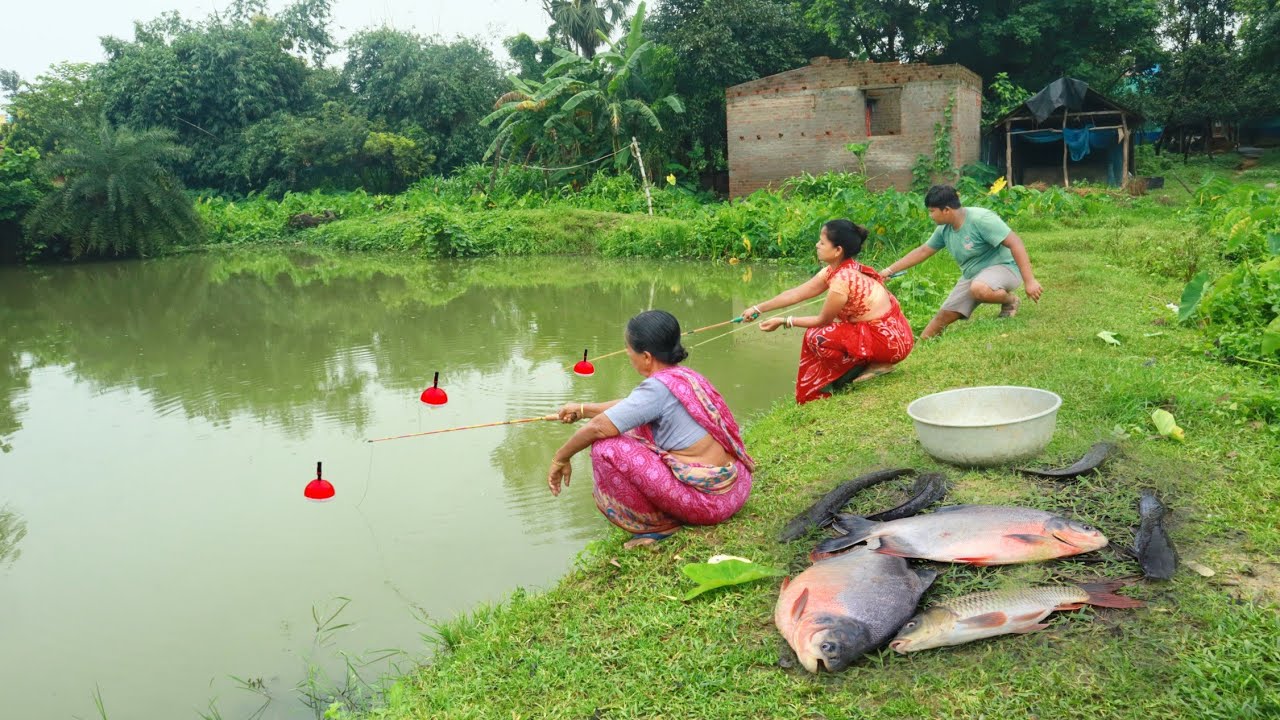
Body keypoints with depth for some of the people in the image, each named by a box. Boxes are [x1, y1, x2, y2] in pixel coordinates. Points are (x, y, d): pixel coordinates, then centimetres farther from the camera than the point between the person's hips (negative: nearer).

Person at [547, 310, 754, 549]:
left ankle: (660, 525, 1)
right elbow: (631, 405, 22)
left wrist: (560, 458, -2)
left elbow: (598, 428, -18)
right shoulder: (686, 377, 7)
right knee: (633, 437, 23)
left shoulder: (659, 387, -19)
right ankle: (672, 517, 18)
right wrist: (582, 409, 29)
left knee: (607, 449, -13)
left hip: (708, 501, -9)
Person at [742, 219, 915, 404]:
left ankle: (868, 366, 1)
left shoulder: (842, 280, -23)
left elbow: (822, 320, -10)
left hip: (889, 340, -9)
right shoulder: (835, 269, 3)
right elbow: (796, 293, 8)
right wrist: (758, 309, 9)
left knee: (816, 337, -14)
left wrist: (783, 322, -3)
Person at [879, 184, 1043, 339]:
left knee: (979, 289, -39)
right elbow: (922, 251, 12)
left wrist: (1029, 281, -31)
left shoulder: (981, 219, -25)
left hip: (1003, 267, -7)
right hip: (972, 275, 8)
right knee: (944, 315, 3)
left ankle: (1010, 301, -11)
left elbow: (1015, 243, -27)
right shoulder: (944, 229, -1)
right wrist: (890, 270, 9)